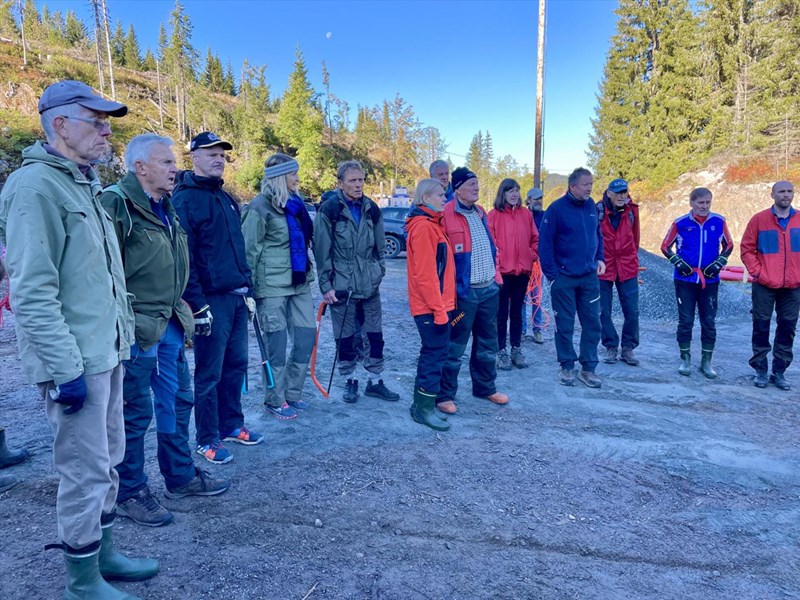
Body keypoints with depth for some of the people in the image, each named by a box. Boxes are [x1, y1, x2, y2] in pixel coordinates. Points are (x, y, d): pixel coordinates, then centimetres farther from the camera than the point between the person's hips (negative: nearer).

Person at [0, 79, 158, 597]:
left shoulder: (84, 184, 15)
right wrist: (66, 369, -22)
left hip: (107, 352, 9)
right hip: (76, 361, -9)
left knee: (108, 460, 19)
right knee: (86, 471, 2)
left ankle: (103, 553, 36)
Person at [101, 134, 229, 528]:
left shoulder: (164, 207, 14)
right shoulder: (117, 204, -16)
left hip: (169, 326, 9)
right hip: (137, 330, -9)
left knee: (178, 402, 17)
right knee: (135, 412, 4)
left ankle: (180, 476, 34)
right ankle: (130, 493, 21)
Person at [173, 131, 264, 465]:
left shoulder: (226, 199, 17)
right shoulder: (184, 199, -10)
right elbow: (183, 257, -16)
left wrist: (248, 289, 17)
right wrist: (197, 304, -18)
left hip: (237, 298, 8)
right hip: (211, 300, -8)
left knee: (236, 365, 15)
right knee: (209, 372, 2)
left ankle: (232, 424, 30)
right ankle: (207, 439, 15)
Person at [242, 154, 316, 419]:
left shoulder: (294, 203, 12)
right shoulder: (260, 207, -10)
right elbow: (249, 250, -11)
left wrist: (308, 275, 20)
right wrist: (249, 288, -12)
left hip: (299, 283, 7)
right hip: (272, 286, -7)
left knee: (307, 335, 8)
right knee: (277, 343, 1)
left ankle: (292, 393, 24)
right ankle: (275, 400, 17)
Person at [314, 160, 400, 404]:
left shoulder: (371, 209, 7)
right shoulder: (329, 210, -6)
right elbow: (322, 251, -7)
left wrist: (379, 272, 11)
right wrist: (326, 286, -10)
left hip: (370, 284, 4)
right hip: (342, 284, -4)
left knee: (376, 335, 7)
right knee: (345, 336, 5)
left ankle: (375, 381, 21)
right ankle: (350, 381, 22)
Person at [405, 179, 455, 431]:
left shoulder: (431, 224, 16)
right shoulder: (423, 226, -15)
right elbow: (423, 273, -21)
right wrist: (438, 307, -20)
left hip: (438, 303, 10)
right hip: (431, 306, -10)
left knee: (432, 352, 15)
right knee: (436, 352, -3)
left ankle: (422, 404, 25)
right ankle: (425, 408, 8)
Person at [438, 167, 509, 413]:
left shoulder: (481, 213, 13)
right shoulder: (446, 215, -12)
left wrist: (496, 276, 17)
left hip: (489, 289, 8)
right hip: (463, 292, -8)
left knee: (487, 343, 18)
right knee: (454, 347, 0)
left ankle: (485, 387, 34)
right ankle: (445, 395, 13)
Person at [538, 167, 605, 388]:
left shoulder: (591, 206, 6)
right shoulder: (556, 209, -10)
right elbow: (545, 243, -11)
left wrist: (600, 258, 8)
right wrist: (551, 273, -14)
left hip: (590, 277, 5)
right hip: (564, 278, -5)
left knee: (593, 323, 6)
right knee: (564, 325, 5)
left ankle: (588, 368, 17)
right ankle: (567, 367, 18)